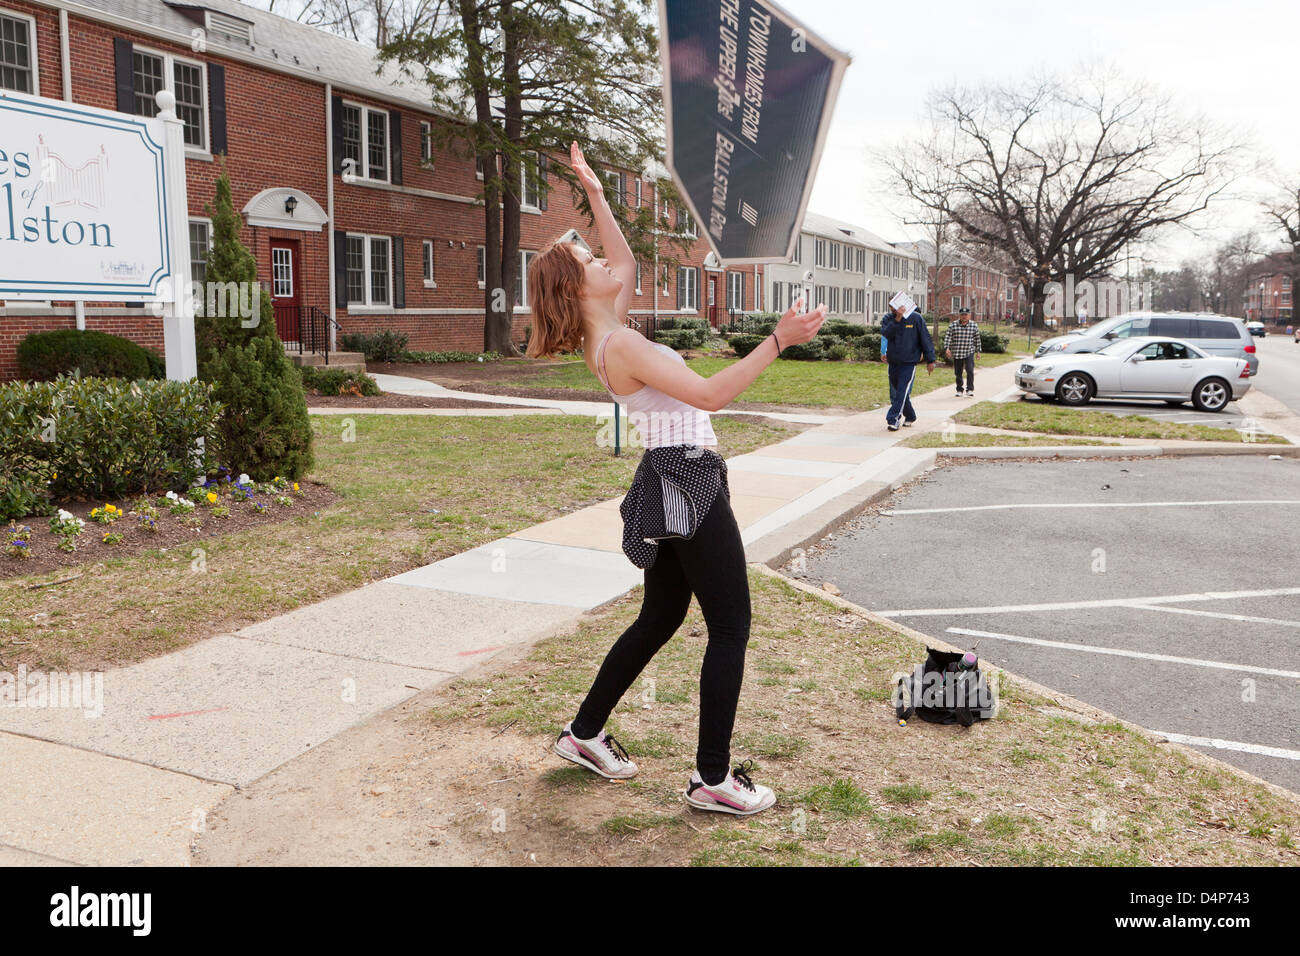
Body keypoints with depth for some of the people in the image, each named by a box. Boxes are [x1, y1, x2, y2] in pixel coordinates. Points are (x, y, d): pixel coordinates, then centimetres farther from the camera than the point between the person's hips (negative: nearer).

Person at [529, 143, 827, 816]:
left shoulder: (606, 333, 10)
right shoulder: (619, 345, -18)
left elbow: (627, 260, 26)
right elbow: (709, 394, -25)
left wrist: (594, 192, 25)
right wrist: (778, 341, -26)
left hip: (672, 484, 10)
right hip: (688, 485, -10)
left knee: (661, 617, 19)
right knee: (731, 626, -2)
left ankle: (585, 733, 30)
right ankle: (713, 779, 6)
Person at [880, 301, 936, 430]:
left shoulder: (915, 318, -4)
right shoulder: (888, 319, 3)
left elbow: (925, 339, -2)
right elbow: (886, 333, -18)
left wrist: (930, 360, -3)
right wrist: (897, 319, -27)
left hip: (909, 362, -4)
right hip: (893, 362, 4)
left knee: (902, 392, -14)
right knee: (895, 393, 11)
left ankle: (893, 419, -16)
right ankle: (910, 417, 27)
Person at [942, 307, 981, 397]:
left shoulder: (974, 325, 3)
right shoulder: (953, 325, -1)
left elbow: (977, 339, 12)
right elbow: (948, 337, -4)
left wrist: (978, 350, 14)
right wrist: (947, 348, -18)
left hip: (969, 352, -1)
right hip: (956, 353, 1)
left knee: (970, 370, -15)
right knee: (958, 373, 7)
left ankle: (970, 389, -7)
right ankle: (959, 390, 21)